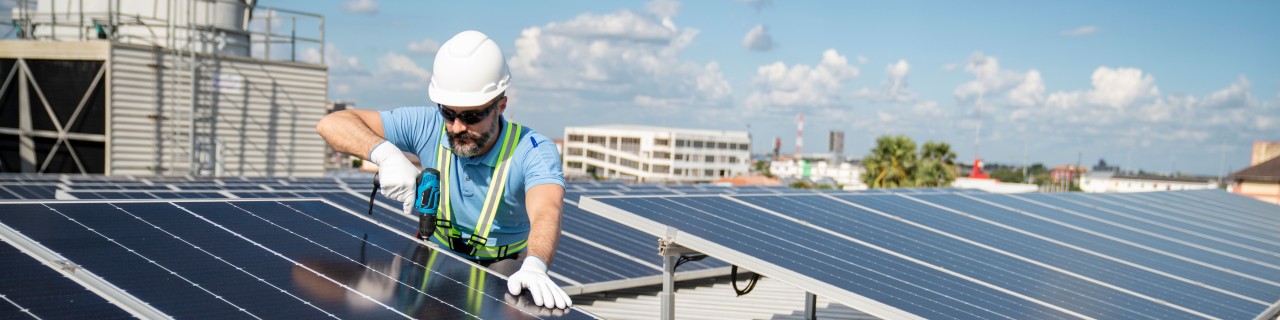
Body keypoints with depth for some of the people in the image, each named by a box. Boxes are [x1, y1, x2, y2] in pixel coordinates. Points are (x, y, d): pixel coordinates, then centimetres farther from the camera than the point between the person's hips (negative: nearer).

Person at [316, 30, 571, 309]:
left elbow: (546, 213, -45)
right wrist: (386, 153, -37)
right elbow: (332, 124, -17)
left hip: (503, 269, -2)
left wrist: (534, 266, -67)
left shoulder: (533, 151, -24)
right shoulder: (428, 125, -17)